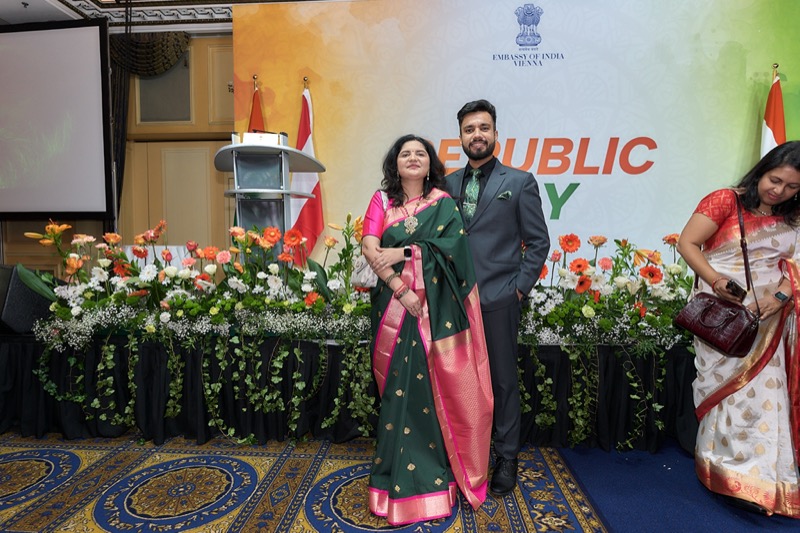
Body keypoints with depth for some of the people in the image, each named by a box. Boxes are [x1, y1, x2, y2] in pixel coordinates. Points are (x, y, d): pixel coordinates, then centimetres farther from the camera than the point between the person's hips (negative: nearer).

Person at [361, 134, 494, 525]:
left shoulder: (443, 202, 7)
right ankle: (400, 471, 19)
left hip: (435, 306, -1)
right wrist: (399, 287, -14)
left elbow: (448, 247, -8)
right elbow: (369, 247, -4)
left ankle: (436, 467, 21)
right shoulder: (382, 200, 9)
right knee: (399, 386, 4)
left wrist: (402, 252, -13)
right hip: (394, 303, 1)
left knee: (436, 383, 3)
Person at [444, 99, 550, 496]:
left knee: (502, 380, 8)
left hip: (498, 299, -2)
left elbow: (538, 242, 2)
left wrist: (520, 286, -5)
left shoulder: (519, 182, 3)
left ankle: (506, 458, 26)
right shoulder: (448, 184, 11)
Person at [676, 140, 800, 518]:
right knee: (730, 389, 2)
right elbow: (687, 243, -11)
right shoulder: (725, 201, -6)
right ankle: (733, 476, 14)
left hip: (768, 318, 5)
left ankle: (762, 479, 23)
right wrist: (715, 280, -23)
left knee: (765, 392, 8)